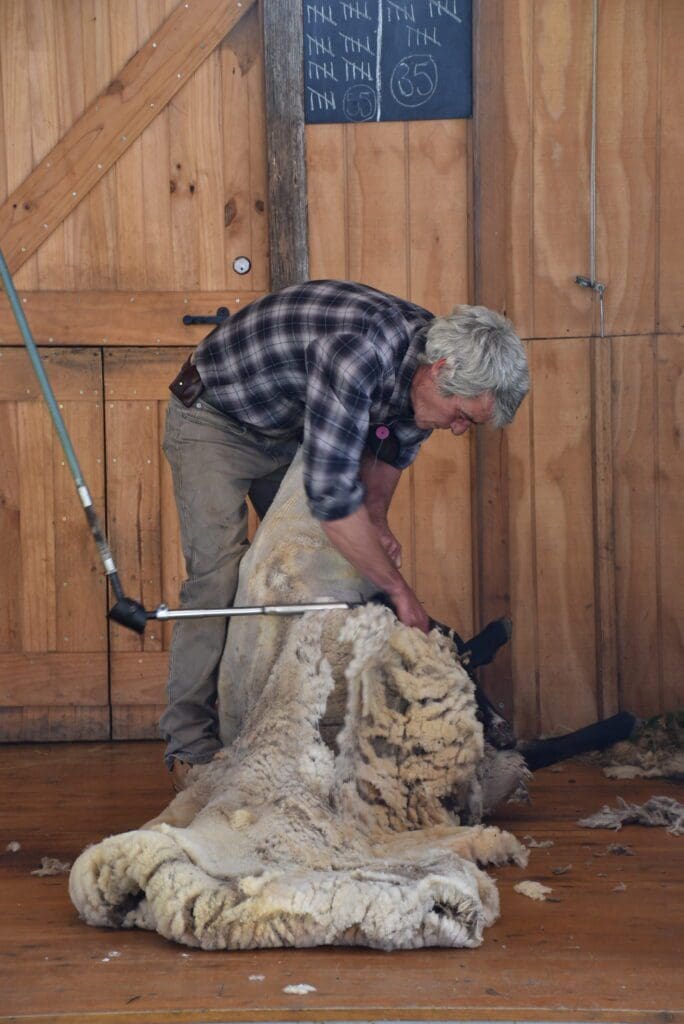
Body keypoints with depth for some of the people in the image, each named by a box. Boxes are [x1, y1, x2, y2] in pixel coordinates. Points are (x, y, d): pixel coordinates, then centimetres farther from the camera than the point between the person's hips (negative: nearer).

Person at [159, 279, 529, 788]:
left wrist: (376, 516, -8)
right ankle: (191, 747, -10)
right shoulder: (357, 350, -41)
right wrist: (399, 589, -33)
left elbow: (394, 443, 9)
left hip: (292, 430, 8)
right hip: (215, 419, -8)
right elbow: (331, 494, -40)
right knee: (219, 577, -17)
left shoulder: (424, 360, -14)